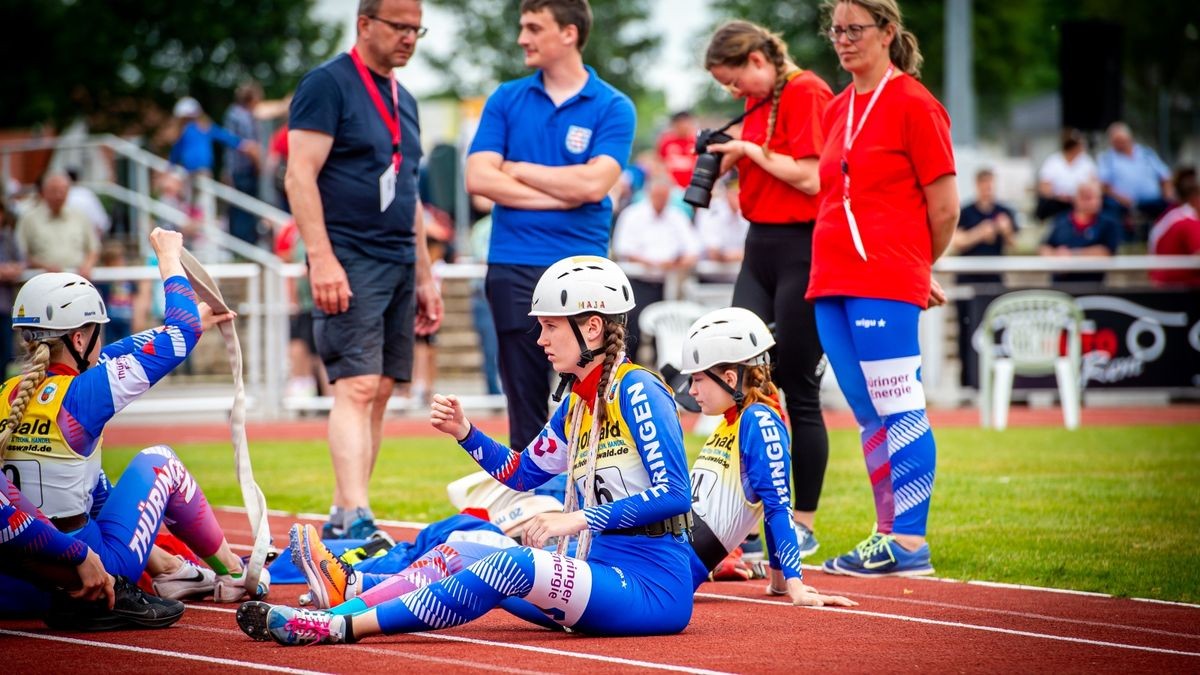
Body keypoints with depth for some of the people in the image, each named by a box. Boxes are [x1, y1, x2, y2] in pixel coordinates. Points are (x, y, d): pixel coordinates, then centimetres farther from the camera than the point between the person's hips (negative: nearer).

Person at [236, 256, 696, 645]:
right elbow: (521, 473, 27)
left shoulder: (636, 391, -10)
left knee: (513, 566, -27)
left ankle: (342, 627, -30)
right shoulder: (577, 404, 16)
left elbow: (675, 494, -19)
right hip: (606, 570, 9)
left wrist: (580, 519, -23)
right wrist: (464, 433, 11)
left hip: (654, 588, -9)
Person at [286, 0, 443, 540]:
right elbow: (300, 177, -13)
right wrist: (322, 258, -21)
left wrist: (424, 277, 21)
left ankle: (341, 517, 10)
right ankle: (355, 519, -21)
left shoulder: (403, 100, 20)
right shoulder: (328, 84, -5)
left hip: (398, 266, 8)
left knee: (380, 393, 5)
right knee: (356, 388, -15)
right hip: (349, 264, -8)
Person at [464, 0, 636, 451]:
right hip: (514, 267, 2)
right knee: (525, 402, 4)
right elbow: (478, 178, -3)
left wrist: (518, 169, -3)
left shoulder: (613, 108, 1)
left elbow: (593, 184, -12)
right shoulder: (506, 100, 9)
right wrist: (562, 196, -8)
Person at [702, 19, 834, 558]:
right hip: (760, 246, 9)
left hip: (802, 248, -9)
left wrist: (752, 151, -10)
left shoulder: (807, 94, -12)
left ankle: (803, 526, 8)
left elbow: (811, 178, -19)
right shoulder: (758, 105, 15)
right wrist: (733, 160, 5)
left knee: (797, 388, -2)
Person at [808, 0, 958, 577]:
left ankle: (909, 543, -7)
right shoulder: (837, 111, 16)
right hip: (832, 281, 8)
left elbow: (945, 208, -4)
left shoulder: (913, 104, -6)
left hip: (885, 286, -8)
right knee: (868, 416, 9)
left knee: (899, 412, -7)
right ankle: (887, 532, 14)